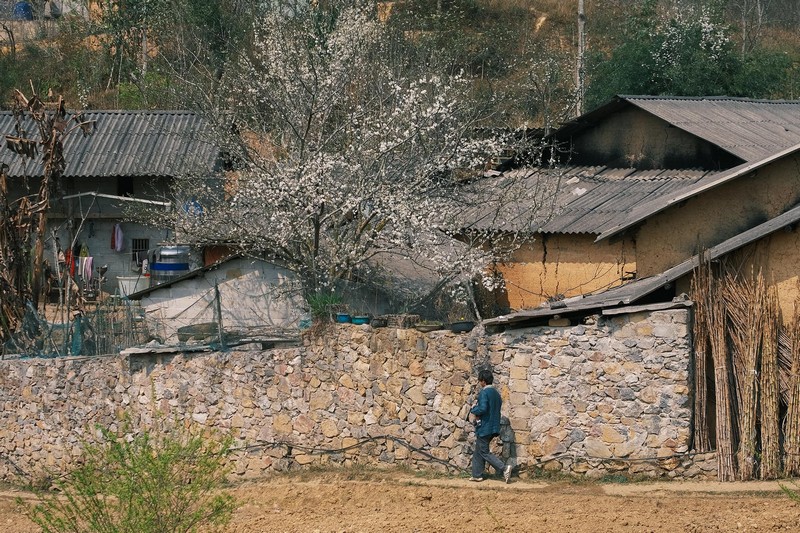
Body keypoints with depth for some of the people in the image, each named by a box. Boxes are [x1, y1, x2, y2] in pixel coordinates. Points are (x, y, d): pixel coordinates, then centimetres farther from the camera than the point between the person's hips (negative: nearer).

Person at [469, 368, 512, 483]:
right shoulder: (496, 393, 11)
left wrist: (473, 410, -7)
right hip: (494, 427, 9)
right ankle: (477, 475, 20)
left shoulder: (484, 393, -16)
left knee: (484, 452, -4)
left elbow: (482, 409, -27)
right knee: (478, 451, 17)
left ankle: (504, 468, -17)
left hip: (484, 428, -9)